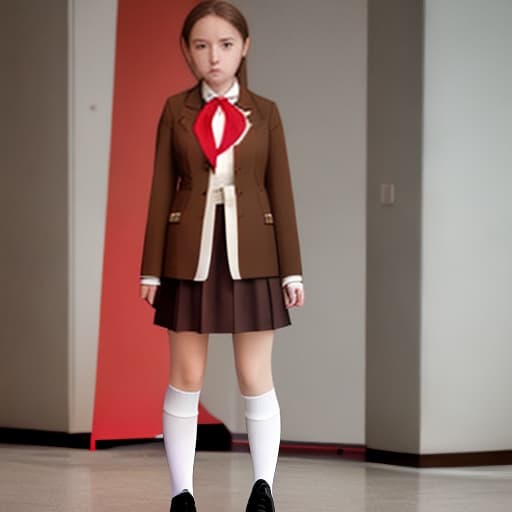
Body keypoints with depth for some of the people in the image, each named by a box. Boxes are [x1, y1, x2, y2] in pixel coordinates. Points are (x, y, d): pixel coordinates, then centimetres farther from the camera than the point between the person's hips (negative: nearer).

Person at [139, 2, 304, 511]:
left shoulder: (264, 113, 3)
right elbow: (161, 190, 3)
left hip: (252, 258, 0)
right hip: (191, 256, 0)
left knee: (255, 379, 3)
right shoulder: (176, 110, 3)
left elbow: (281, 192, 3)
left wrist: (292, 271, 0)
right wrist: (151, 269, -1)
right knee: (185, 377, 4)